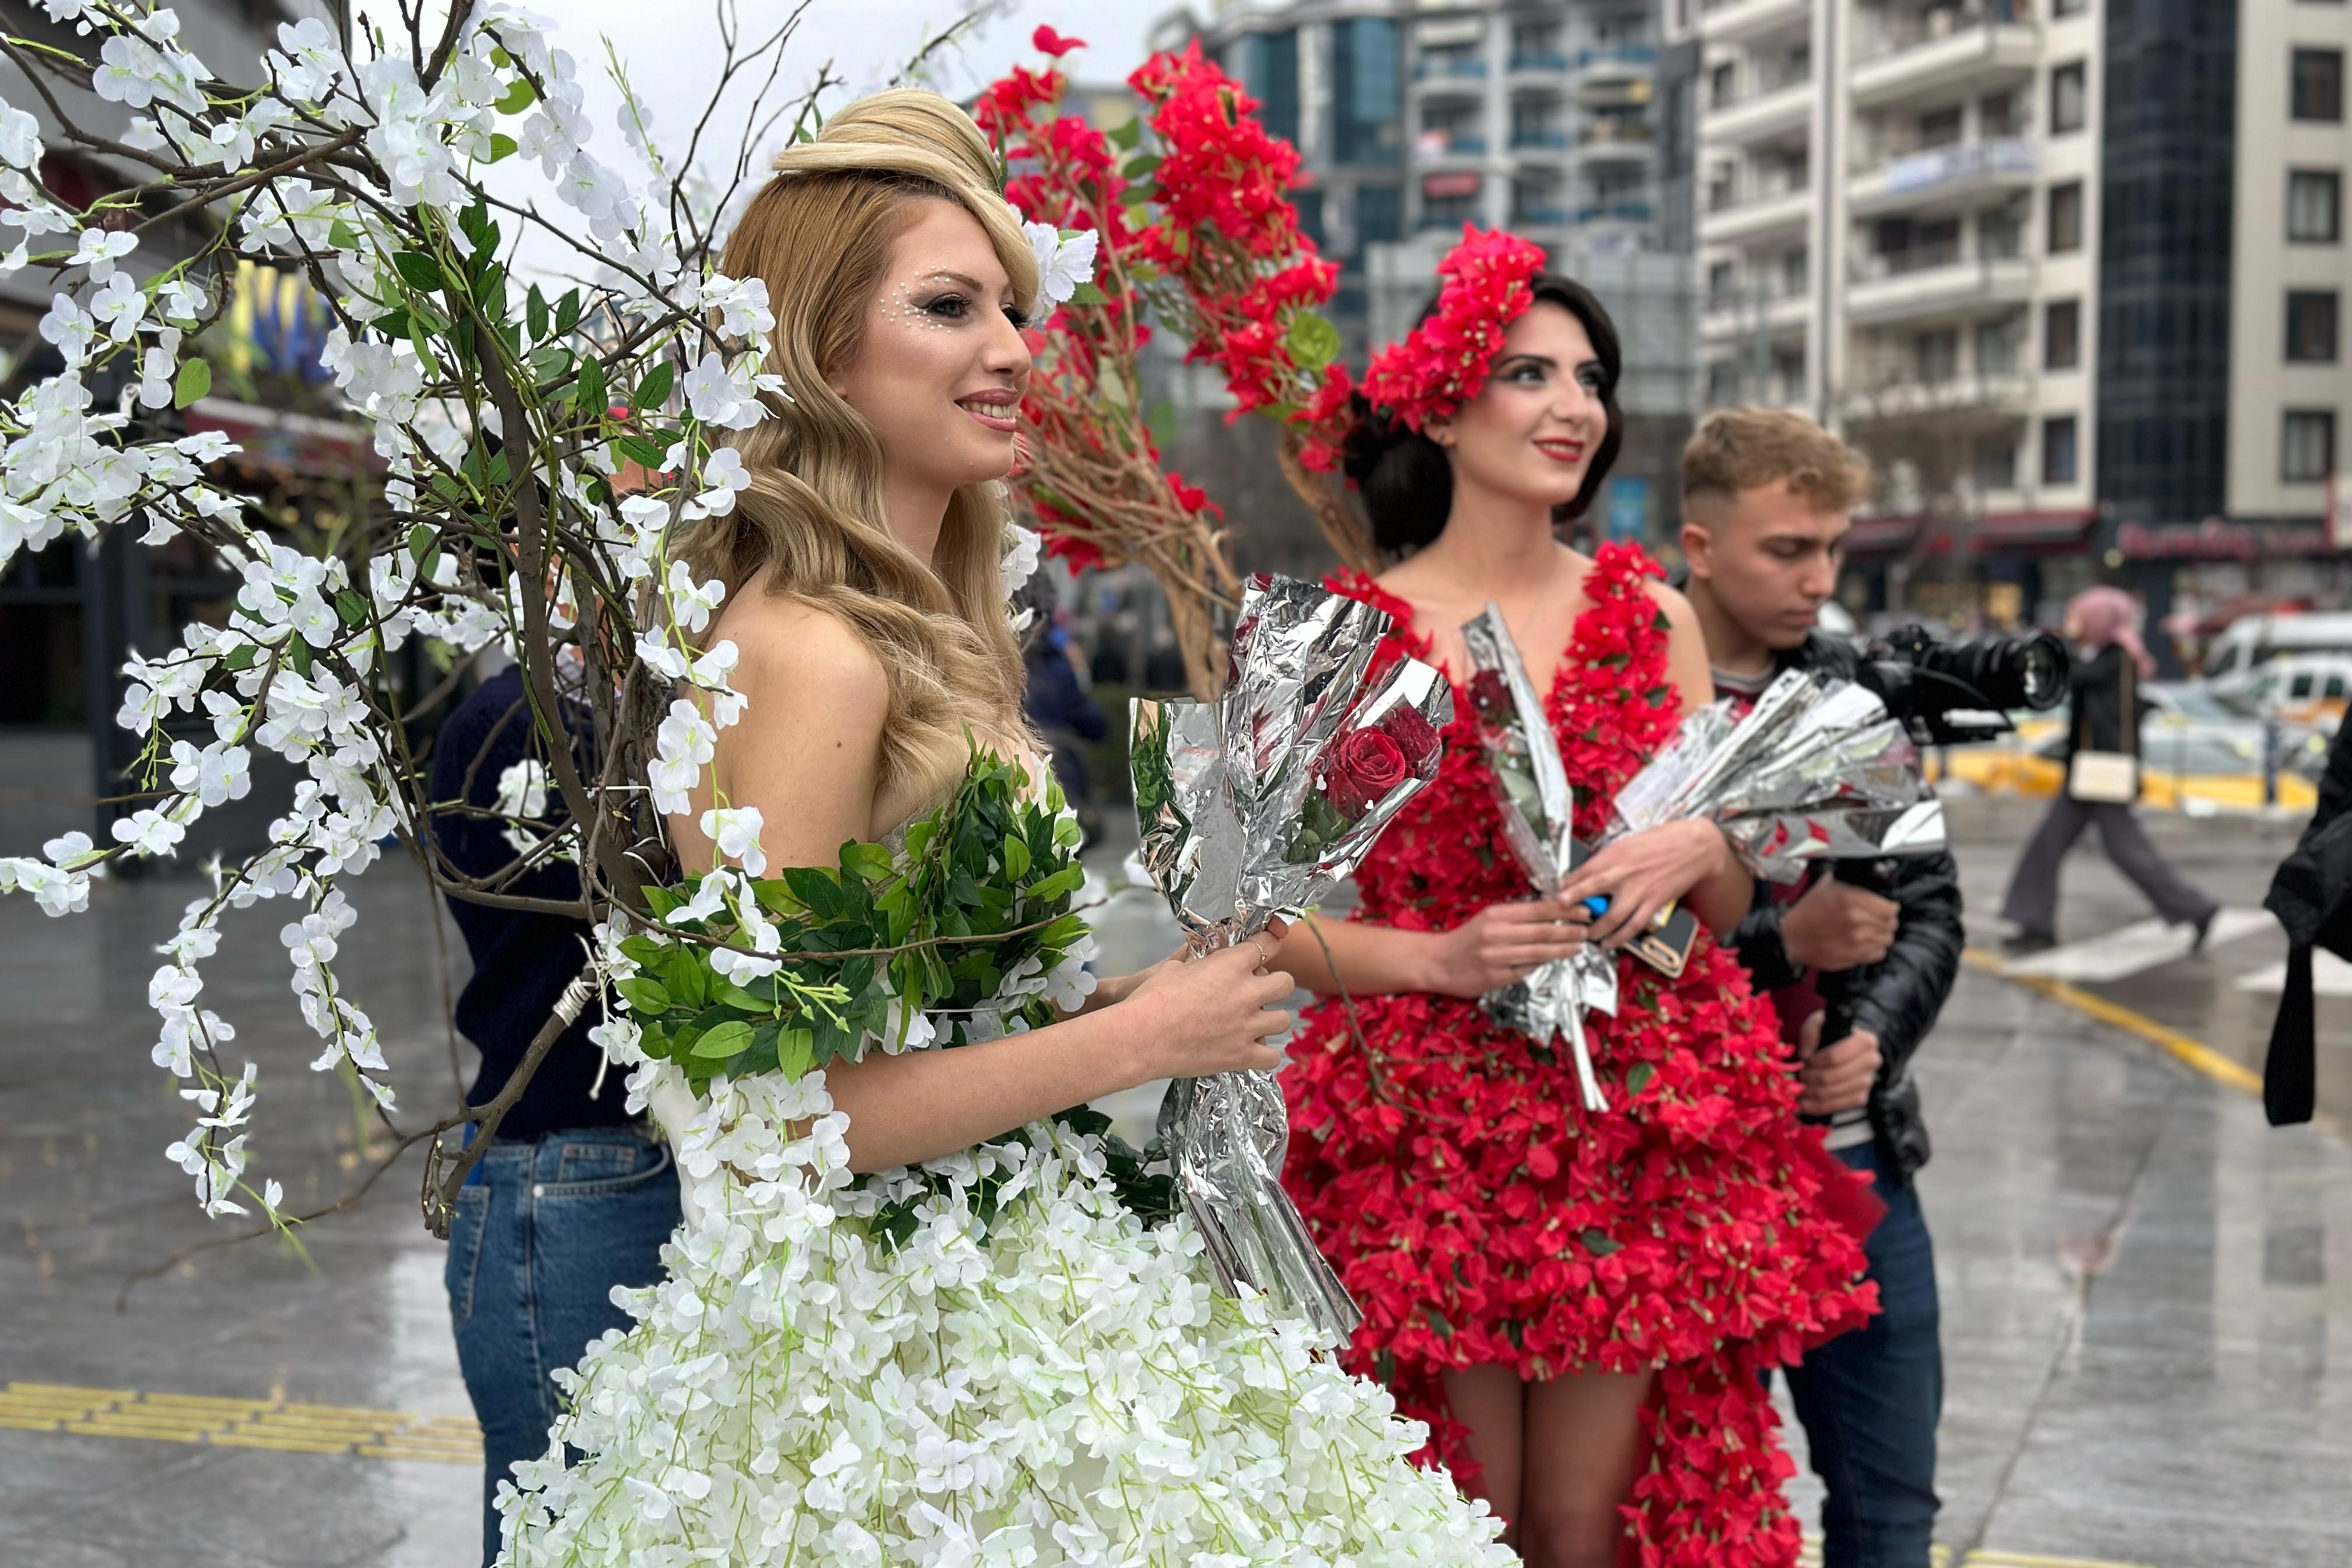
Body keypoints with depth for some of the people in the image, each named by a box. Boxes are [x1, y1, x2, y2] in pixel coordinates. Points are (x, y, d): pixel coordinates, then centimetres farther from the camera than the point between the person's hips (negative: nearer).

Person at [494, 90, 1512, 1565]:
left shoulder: (926, 640, 7)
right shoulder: (811, 655, -20)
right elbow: (779, 1120, -22)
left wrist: (1133, 996, 2)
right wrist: (1138, 1038, -16)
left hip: (1002, 1305, 8)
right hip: (897, 1358, -8)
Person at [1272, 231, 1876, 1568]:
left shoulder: (1654, 616, 9)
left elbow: (1731, 904, 13)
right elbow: (1285, 922, -1)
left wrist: (1697, 852, -8)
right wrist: (1446, 958, -16)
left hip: (1632, 1130, 2)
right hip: (1429, 1137, -2)